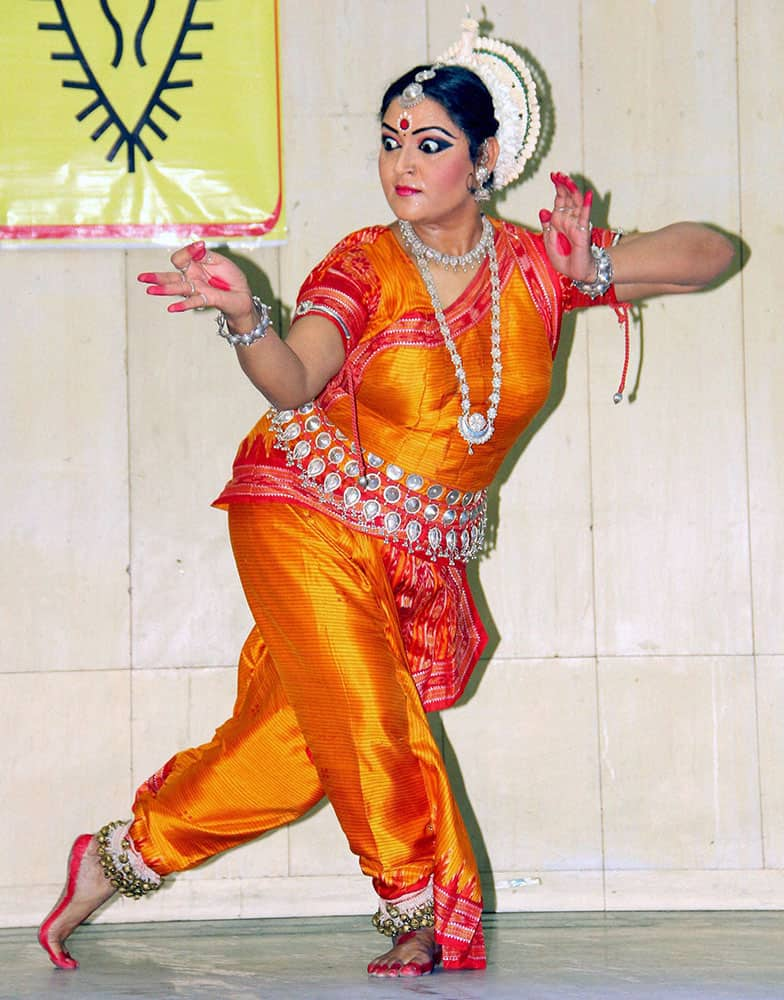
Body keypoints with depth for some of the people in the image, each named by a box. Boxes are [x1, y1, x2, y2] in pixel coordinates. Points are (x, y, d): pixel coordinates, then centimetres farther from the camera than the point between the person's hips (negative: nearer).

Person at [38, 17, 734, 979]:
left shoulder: (535, 265, 0)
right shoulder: (364, 267, -8)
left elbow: (710, 253, 0)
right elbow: (292, 380, -25)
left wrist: (596, 271, -18)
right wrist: (242, 314, -47)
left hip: (418, 557, 3)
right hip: (310, 520, -3)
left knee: (289, 752, 2)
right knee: (368, 728, -14)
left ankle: (118, 858, 19)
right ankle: (425, 917, 7)